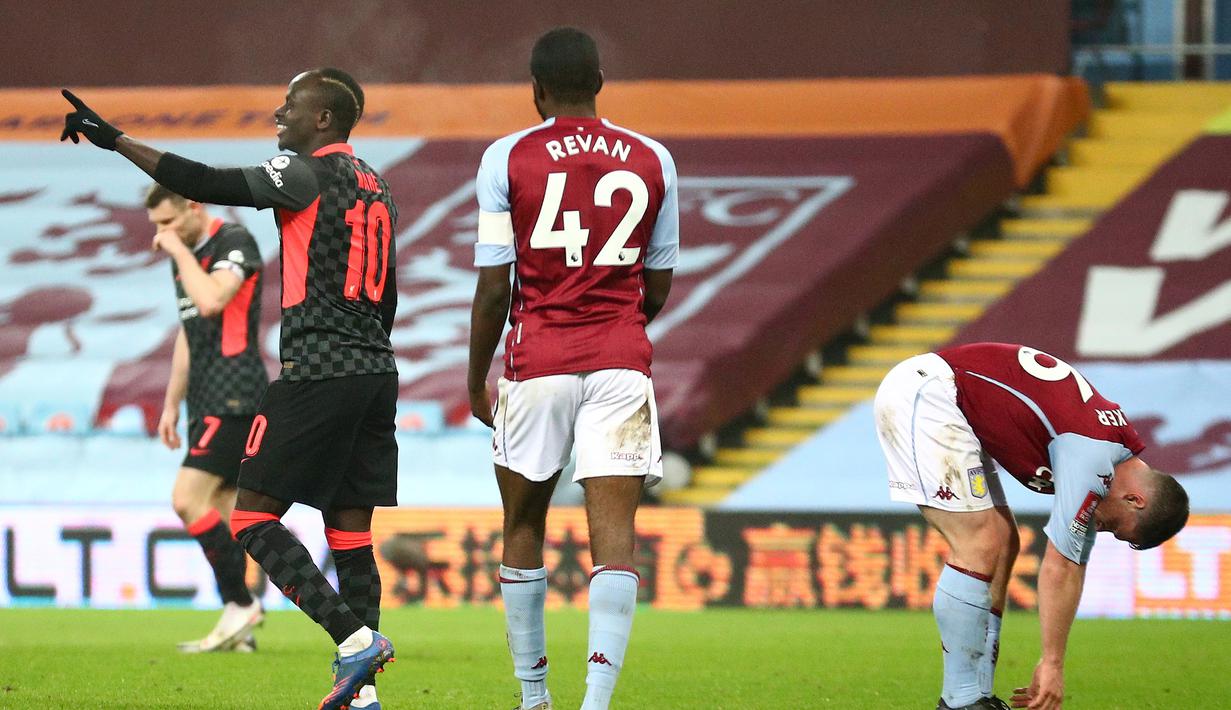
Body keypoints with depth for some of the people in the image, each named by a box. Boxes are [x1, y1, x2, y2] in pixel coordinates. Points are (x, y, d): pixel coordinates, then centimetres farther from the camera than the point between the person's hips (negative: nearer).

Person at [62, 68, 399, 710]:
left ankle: (353, 637, -19)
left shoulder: (311, 173, -7)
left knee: (253, 518, -5)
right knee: (350, 531, 7)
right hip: (377, 373, 8)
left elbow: (209, 185, -15)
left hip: (316, 369, -8)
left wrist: (116, 140, -14)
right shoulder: (374, 186, 18)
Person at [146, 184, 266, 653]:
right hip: (209, 401, 9)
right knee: (219, 515, 5)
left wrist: (179, 251, -15)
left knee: (188, 500, -16)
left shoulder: (235, 243, -10)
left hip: (234, 397, -9)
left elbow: (211, 301, -27)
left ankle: (241, 604, -11)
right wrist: (171, 405, 24)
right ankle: (238, 630, 4)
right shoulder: (185, 257, 18)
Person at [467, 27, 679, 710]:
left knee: (523, 526, 15)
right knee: (613, 531, -5)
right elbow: (657, 287, 13)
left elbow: (493, 289, -3)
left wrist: (475, 382, 8)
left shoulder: (507, 159, -3)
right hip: (621, 360, 1)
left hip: (537, 363, -1)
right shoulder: (652, 161, 5)